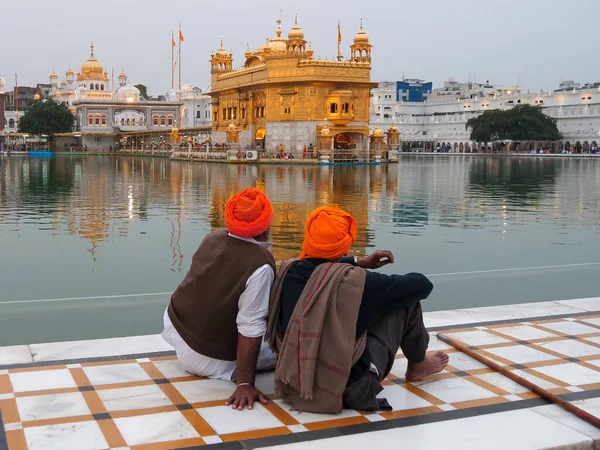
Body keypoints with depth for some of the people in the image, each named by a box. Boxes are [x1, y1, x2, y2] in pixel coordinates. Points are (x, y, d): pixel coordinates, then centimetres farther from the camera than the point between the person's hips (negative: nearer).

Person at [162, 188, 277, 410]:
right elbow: (250, 328, -28)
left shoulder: (213, 237, -8)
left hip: (176, 326, 6)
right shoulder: (260, 264, -29)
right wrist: (245, 383, -22)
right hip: (209, 360, -6)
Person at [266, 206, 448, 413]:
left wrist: (360, 262, 20)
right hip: (348, 385, -6)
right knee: (408, 297, 6)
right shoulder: (354, 280, -23)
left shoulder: (288, 270, -7)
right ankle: (418, 366, 31)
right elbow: (422, 285, -9)